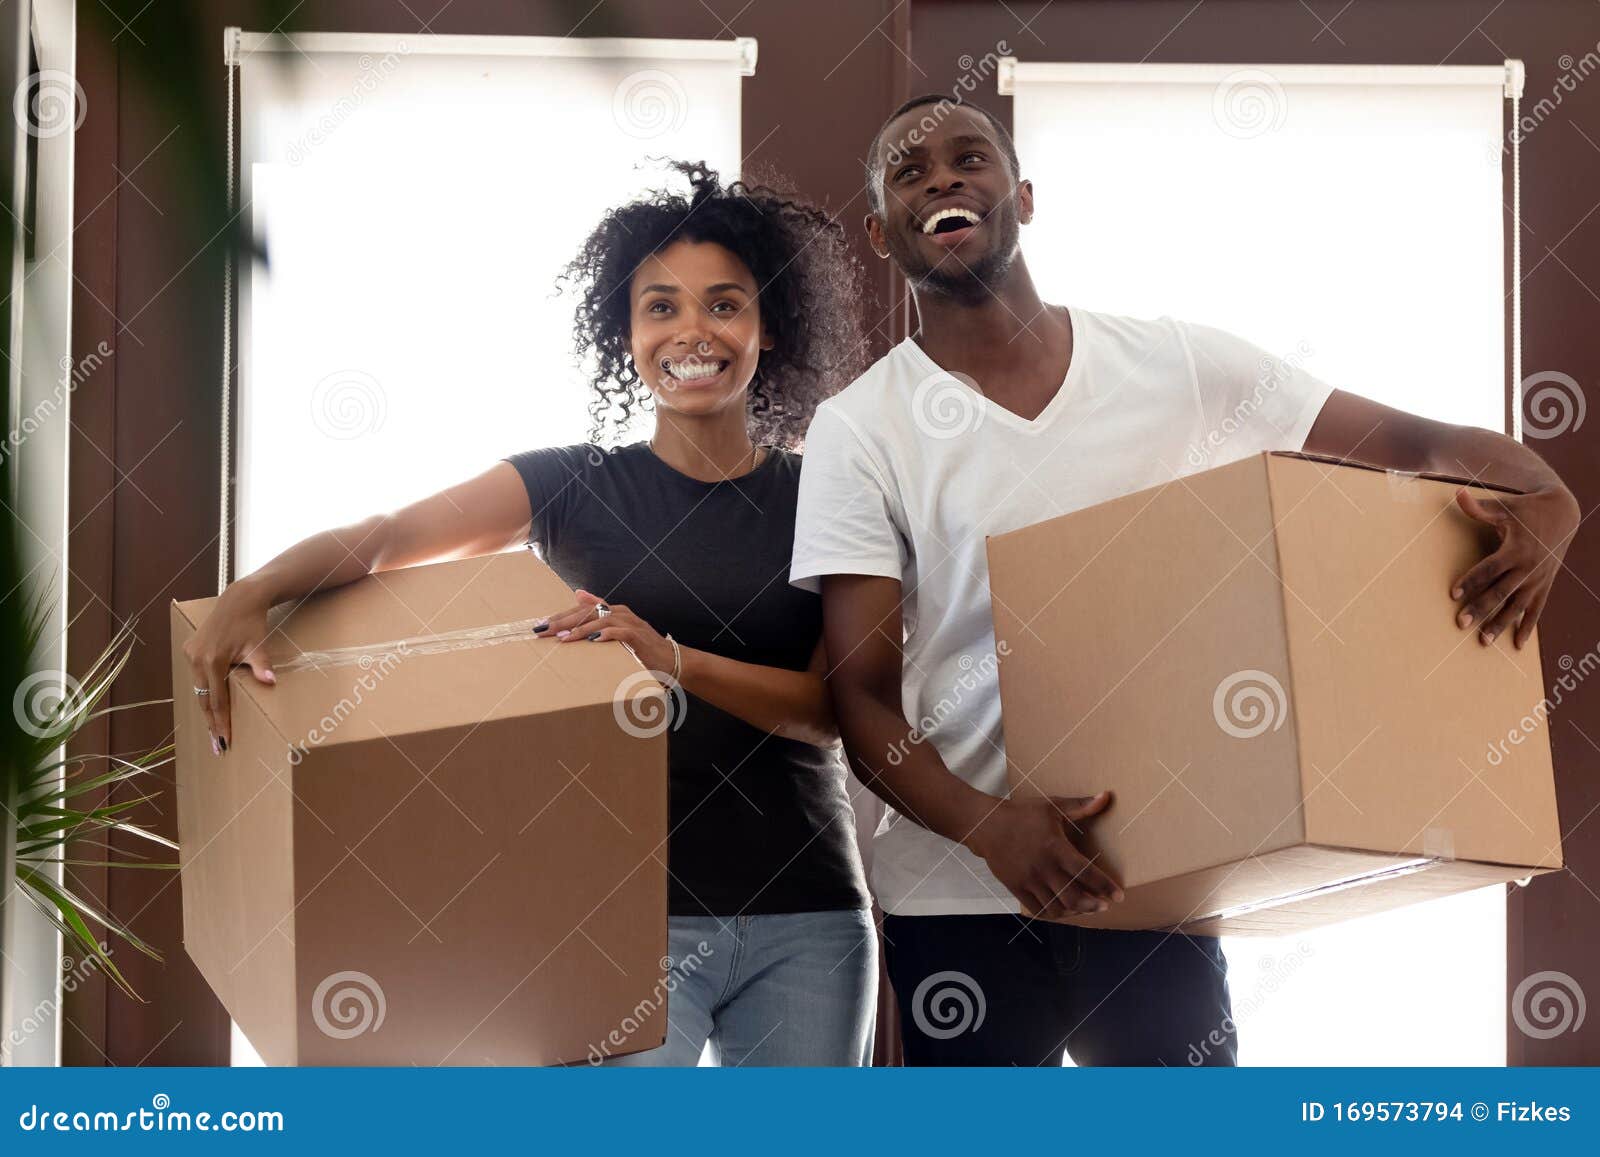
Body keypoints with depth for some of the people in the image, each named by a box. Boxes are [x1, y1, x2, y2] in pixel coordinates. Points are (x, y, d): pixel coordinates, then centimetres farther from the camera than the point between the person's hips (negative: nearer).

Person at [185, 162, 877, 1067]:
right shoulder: (574, 487, 6)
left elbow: (831, 707, -5)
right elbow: (378, 538, -5)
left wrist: (673, 659, -22)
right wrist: (251, 594, -25)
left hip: (807, 921, 2)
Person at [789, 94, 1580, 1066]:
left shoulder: (1175, 364, 2)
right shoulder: (860, 430, -2)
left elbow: (1418, 442, 1)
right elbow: (863, 700, -6)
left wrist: (1544, 501, -22)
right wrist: (991, 829, -25)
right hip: (960, 902, -1)